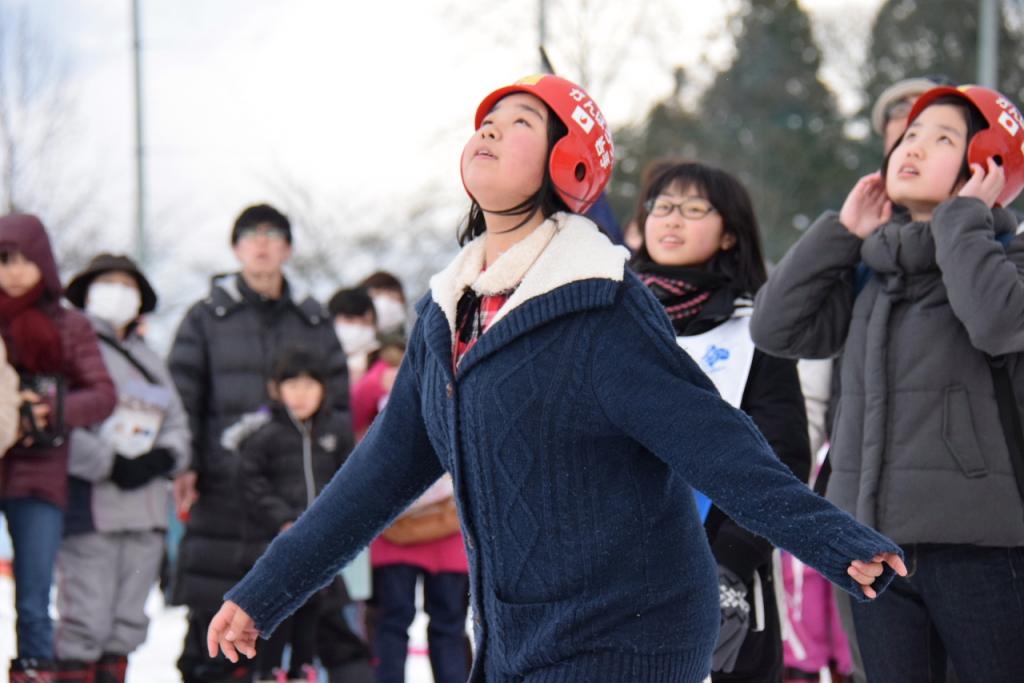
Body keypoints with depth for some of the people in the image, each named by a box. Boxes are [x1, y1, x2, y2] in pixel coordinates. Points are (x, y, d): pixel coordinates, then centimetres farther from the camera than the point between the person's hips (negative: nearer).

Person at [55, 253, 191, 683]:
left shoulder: (150, 361, 23)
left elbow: (177, 425, 18)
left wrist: (161, 458, -4)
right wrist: (110, 464, -16)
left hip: (146, 511, 7)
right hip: (89, 505, -7)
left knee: (127, 623, 9)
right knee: (85, 620, -11)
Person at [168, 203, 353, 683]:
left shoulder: (314, 323, 15)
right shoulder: (206, 319, 8)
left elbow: (338, 401, 16)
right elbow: (180, 397, 2)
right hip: (224, 490, -2)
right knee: (211, 608, -5)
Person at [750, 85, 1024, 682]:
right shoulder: (871, 269, 13)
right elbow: (777, 329, 5)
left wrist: (960, 217, -12)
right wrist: (842, 231, 4)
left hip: (976, 542, -5)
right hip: (877, 542, 5)